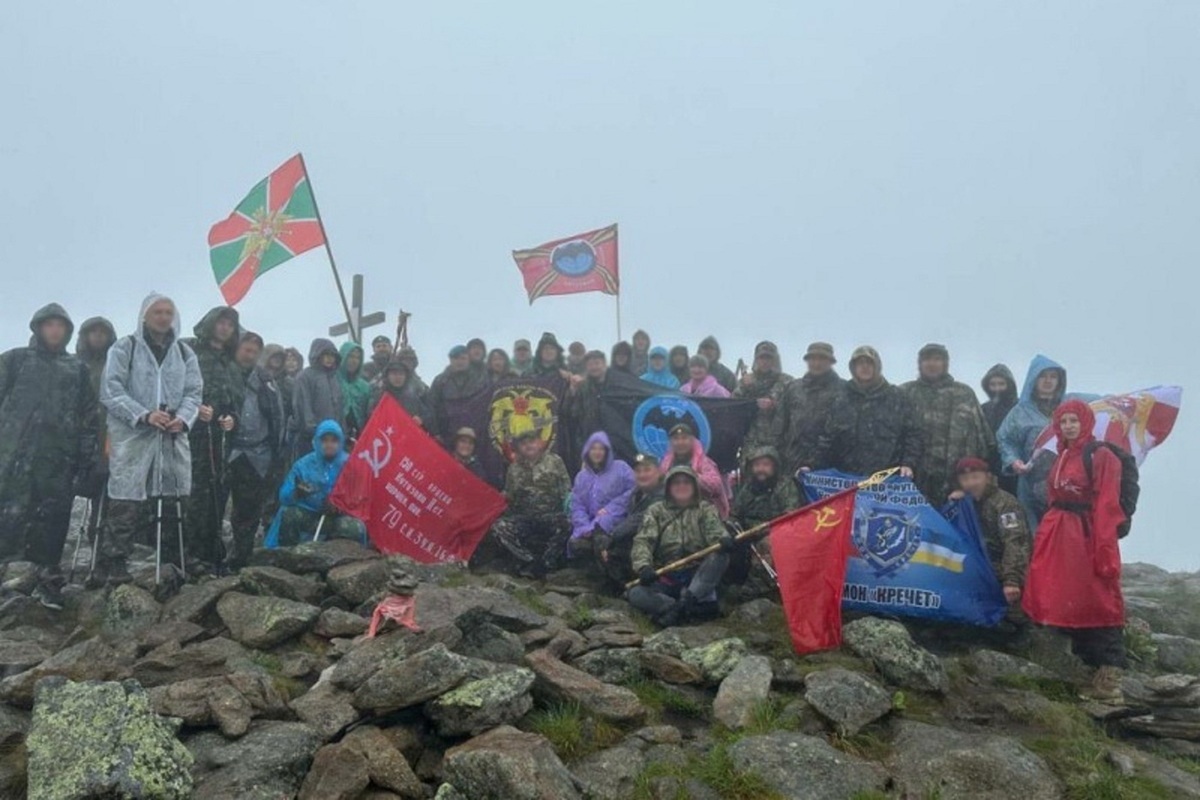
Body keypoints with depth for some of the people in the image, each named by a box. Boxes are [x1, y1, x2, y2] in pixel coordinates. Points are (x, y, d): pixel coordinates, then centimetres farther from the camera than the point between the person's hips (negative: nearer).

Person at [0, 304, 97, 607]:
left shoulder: (78, 368, 17)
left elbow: (88, 414, 13)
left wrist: (87, 455, 5)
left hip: (59, 457, 1)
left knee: (52, 516, 0)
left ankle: (48, 578, 7)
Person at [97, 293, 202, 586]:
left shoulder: (185, 353, 15)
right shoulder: (124, 348, 3)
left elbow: (194, 392, 10)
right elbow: (111, 390, -5)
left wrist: (183, 418, -10)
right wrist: (144, 415, -17)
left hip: (173, 439, 4)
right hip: (132, 437, -4)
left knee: (172, 501, 7)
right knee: (125, 504, -8)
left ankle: (173, 563, 16)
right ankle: (110, 565, -2)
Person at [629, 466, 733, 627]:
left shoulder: (705, 509, 10)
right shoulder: (656, 511, 10)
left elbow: (715, 532, -9)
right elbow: (643, 541, -3)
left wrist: (724, 540, -35)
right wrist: (644, 566, -24)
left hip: (699, 577, 0)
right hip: (665, 578, 1)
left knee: (720, 555, -28)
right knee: (636, 594, -28)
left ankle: (688, 599, -35)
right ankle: (698, 606, -33)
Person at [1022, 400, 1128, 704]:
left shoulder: (1102, 457, -5)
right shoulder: (1061, 458, 18)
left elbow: (1107, 506, -13)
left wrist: (1103, 549, -19)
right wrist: (1045, 538, 10)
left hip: (1087, 536, -8)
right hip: (1058, 536, 8)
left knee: (1097, 603, -7)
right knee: (1067, 604, 7)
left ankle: (1109, 679, -6)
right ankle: (1094, 672, 14)